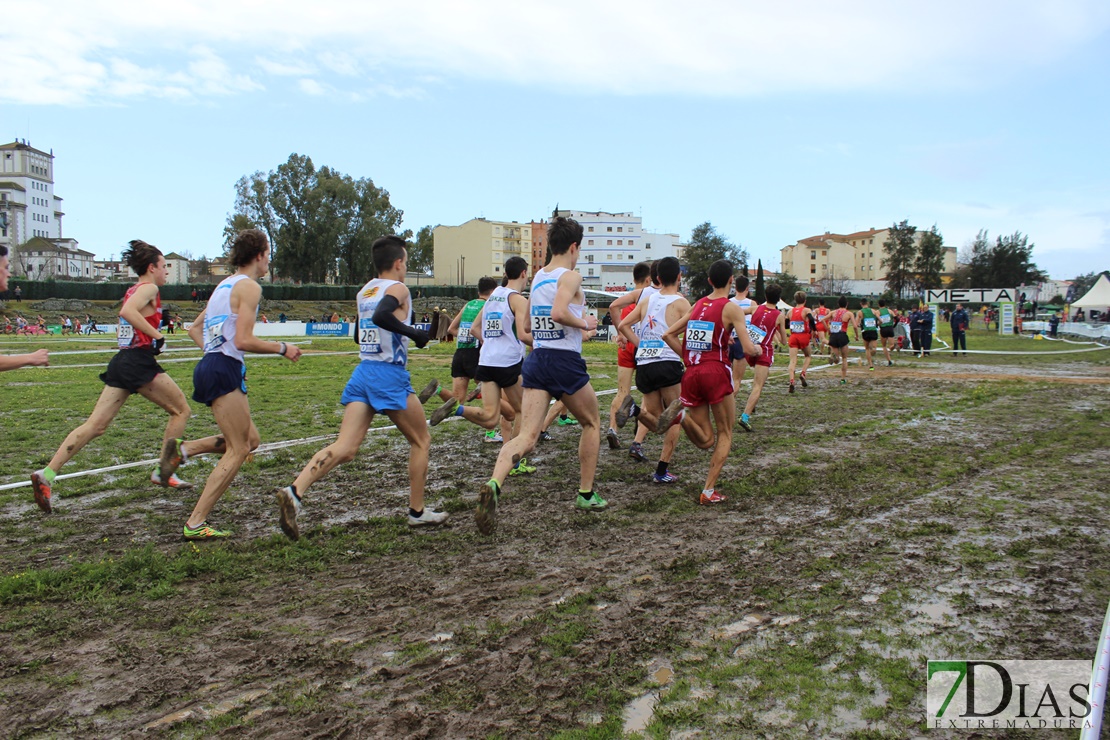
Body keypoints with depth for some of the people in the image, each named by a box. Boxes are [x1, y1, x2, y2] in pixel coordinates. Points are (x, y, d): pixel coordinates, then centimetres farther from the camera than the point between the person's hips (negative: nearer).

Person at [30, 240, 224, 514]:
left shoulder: (133, 290, 20)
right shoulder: (149, 288, -7)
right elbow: (127, 311, -24)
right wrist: (157, 335, -19)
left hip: (122, 361, 8)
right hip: (140, 361, -8)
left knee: (95, 425, 4)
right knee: (181, 410, 7)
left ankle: (47, 474, -3)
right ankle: (163, 471, 10)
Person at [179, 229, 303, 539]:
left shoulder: (226, 284, 19)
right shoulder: (249, 286, -9)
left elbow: (194, 329, 24)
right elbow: (244, 340, -18)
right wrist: (282, 348, -7)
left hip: (211, 366, 10)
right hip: (224, 371, -10)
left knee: (250, 440, 14)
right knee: (237, 450, -4)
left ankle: (183, 450, 4)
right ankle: (195, 524, -3)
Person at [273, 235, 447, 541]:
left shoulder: (364, 291, 17)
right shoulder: (397, 288, -6)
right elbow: (381, 316, -26)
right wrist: (414, 333, -17)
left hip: (362, 374, 7)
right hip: (390, 377, -6)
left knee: (345, 448, -3)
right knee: (421, 441, 13)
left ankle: (295, 492, -24)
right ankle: (417, 512, 18)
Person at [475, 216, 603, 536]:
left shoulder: (537, 276, 15)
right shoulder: (571, 276, -7)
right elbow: (559, 313, -25)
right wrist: (585, 323, -8)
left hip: (536, 362, 6)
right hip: (565, 362, -6)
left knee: (526, 436, -4)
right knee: (591, 424, 19)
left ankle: (493, 484, -30)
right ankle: (586, 494, 24)